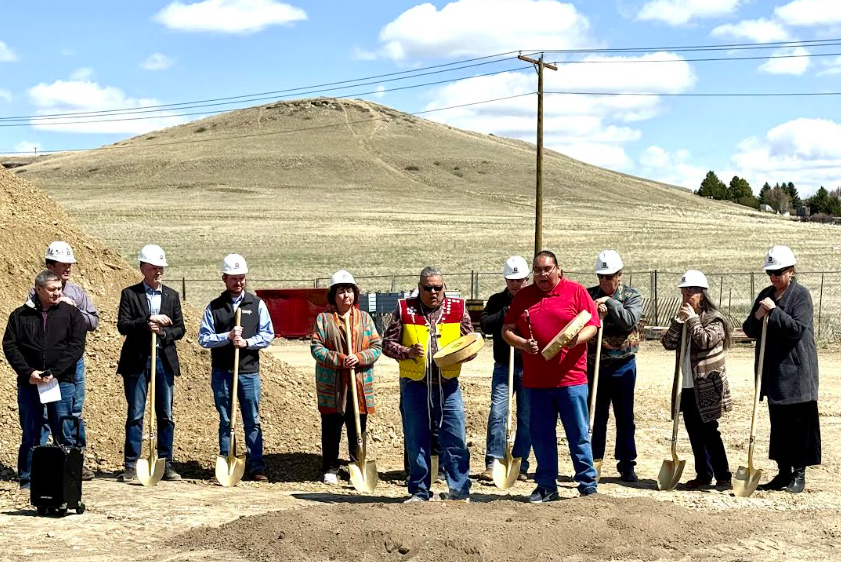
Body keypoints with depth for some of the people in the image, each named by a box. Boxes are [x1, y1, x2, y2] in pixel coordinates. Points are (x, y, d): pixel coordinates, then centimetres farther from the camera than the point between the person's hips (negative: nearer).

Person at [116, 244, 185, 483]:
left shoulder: (172, 296, 11)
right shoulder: (130, 294, 1)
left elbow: (179, 328, 8)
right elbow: (122, 325, -9)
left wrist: (163, 333, -11)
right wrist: (148, 321, -19)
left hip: (164, 360, 3)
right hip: (136, 361, -3)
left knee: (166, 416, 5)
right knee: (135, 415, -1)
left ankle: (166, 464, 12)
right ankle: (131, 466, 3)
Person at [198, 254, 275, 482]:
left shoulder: (257, 304, 7)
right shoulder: (214, 307, 6)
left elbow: (267, 335, 2)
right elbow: (203, 338, 0)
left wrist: (247, 342, -13)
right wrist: (227, 337, -14)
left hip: (249, 371, 0)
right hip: (221, 372, 0)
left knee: (252, 421, 2)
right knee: (225, 421, 6)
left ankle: (255, 466, 6)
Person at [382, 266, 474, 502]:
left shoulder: (457, 309, 6)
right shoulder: (404, 310, 2)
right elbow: (387, 343, 4)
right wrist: (408, 352, -14)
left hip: (447, 385, 0)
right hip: (414, 386, 0)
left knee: (455, 439, -2)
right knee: (416, 442, 6)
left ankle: (459, 489, 7)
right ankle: (420, 492, 16)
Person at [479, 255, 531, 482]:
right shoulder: (497, 301, 8)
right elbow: (485, 325, -6)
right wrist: (507, 312, -14)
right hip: (503, 368, 1)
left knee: (526, 418, 4)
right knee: (497, 414, -7)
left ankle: (520, 466, 11)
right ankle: (493, 463, -5)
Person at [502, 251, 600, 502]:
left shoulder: (576, 291, 3)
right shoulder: (523, 296, 11)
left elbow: (592, 324, 1)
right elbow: (507, 330, 11)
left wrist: (578, 338, -19)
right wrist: (523, 344, -9)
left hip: (570, 377, -3)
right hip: (536, 379, 3)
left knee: (578, 434, 0)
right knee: (541, 435, 8)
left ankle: (588, 485, 9)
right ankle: (546, 486, 18)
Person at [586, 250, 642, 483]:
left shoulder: (631, 296, 0)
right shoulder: (589, 295, 5)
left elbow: (630, 320, -17)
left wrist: (609, 303, -22)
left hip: (622, 365, -1)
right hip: (594, 365, 1)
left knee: (625, 417, 5)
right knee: (595, 416, 7)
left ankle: (626, 464, 14)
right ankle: (593, 462, 15)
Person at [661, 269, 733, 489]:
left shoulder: (714, 319, -5)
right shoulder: (685, 319, 13)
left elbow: (705, 341, -22)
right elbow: (668, 343, 3)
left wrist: (692, 319, -14)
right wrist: (679, 320, -8)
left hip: (706, 387, -7)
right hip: (687, 387, 7)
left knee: (708, 431, -7)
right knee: (694, 432, 9)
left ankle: (723, 477, -1)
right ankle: (703, 474, 17)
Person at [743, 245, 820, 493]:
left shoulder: (801, 295, -7)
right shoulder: (765, 295, 12)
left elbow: (797, 329, -18)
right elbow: (749, 330, 13)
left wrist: (774, 311, -18)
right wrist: (757, 317, -7)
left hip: (797, 372, -6)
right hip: (773, 371, 7)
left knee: (799, 424, 0)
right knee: (779, 424, 11)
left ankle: (799, 474, 7)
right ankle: (783, 473, 19)